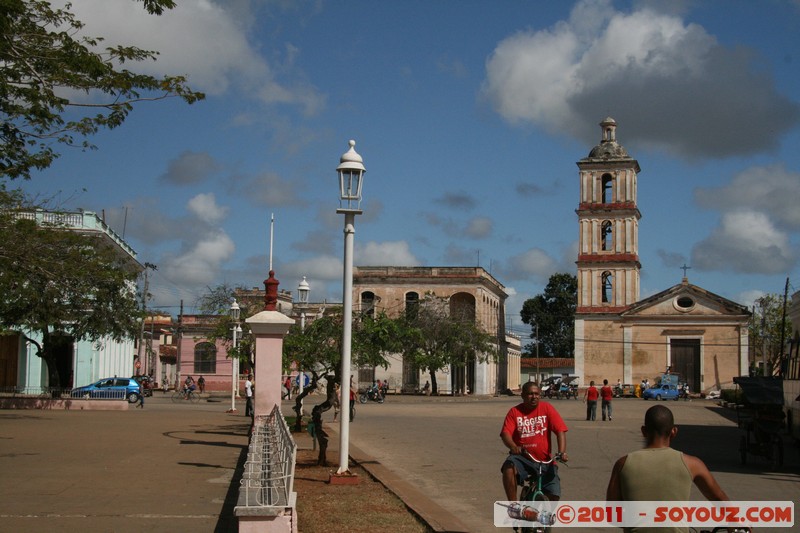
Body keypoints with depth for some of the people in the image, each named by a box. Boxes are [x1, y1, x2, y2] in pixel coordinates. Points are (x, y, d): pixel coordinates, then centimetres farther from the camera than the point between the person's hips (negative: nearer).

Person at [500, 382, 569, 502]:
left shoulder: (547, 408, 0)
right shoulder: (515, 411, 0)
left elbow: (560, 431, -6)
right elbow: (505, 433, -10)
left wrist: (562, 452, -22)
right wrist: (514, 447, -32)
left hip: (544, 460, 0)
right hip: (522, 457, 0)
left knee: (554, 495, -12)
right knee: (509, 468, -34)